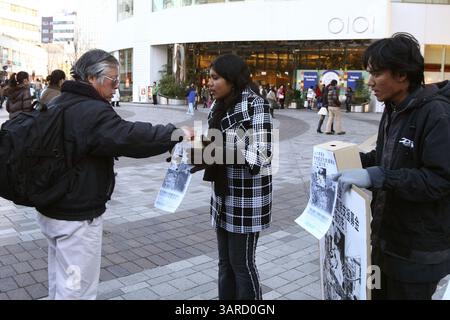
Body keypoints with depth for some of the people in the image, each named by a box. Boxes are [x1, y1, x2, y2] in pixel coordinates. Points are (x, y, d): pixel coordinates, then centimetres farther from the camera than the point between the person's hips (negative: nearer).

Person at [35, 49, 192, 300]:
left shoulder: (58, 105, 9)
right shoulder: (92, 112, -23)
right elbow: (130, 136, -31)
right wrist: (175, 134, -22)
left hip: (52, 208, 10)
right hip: (78, 217, -10)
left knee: (60, 278, 24)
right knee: (77, 287, 3)